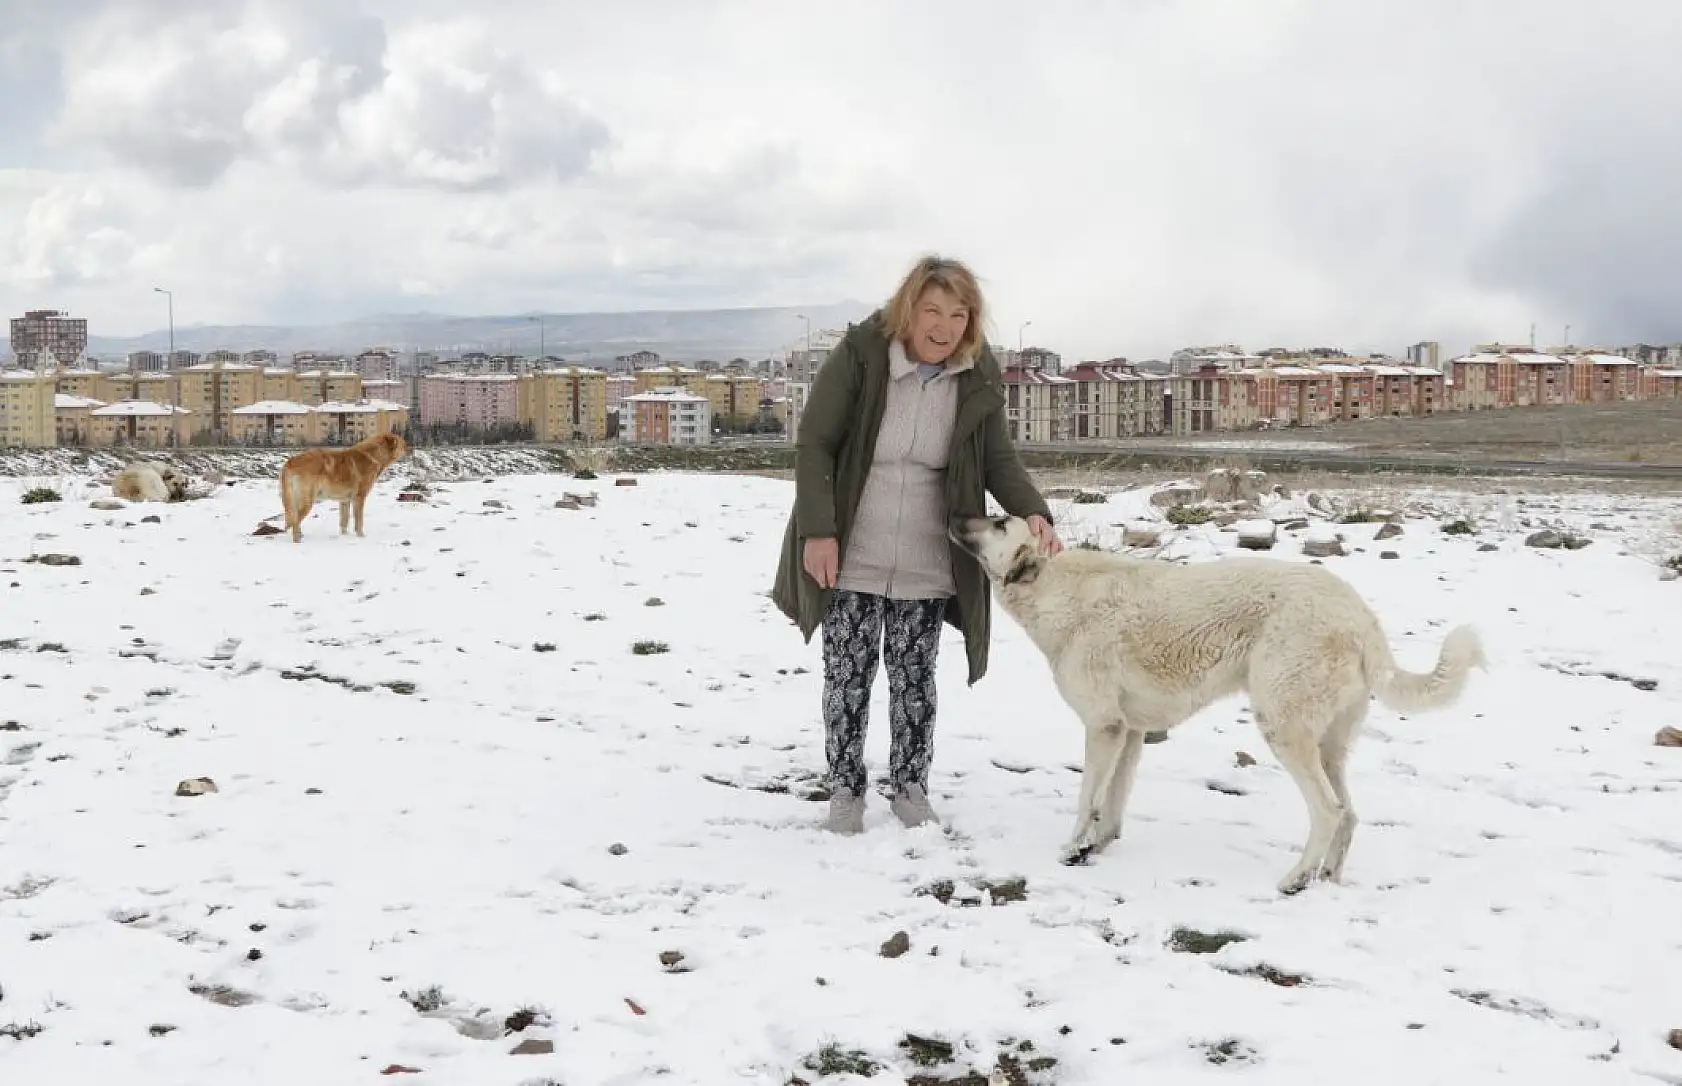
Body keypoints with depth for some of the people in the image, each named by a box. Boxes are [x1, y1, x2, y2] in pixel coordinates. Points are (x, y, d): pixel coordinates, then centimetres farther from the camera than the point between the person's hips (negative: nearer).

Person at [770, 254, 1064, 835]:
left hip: (926, 564, 2)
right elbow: (814, 443, -11)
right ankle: (845, 791, 18)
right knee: (848, 676, 4)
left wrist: (1032, 511, -16)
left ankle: (910, 788, 23)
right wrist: (818, 530, -16)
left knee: (914, 679, 8)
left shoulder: (978, 378, -4)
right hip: (850, 557, -2)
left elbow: (999, 458, 3)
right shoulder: (858, 356, -14)